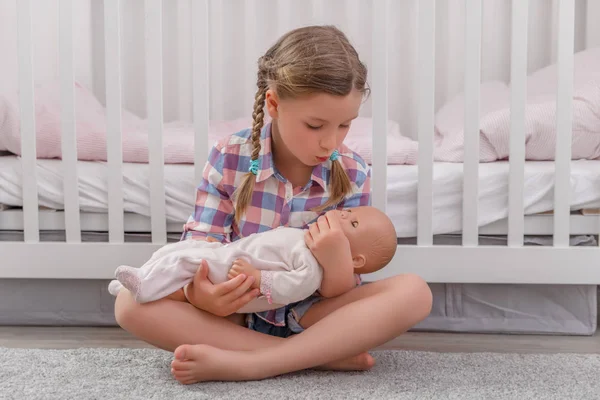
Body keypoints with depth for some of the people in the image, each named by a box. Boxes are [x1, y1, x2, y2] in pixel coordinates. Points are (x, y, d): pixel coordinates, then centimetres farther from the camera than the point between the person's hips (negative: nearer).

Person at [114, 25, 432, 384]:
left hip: (311, 315, 0)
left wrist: (337, 259, -32)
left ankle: (246, 364, -29)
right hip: (236, 312, 1)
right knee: (132, 302, -25)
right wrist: (199, 292, -31)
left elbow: (342, 292, -8)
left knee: (414, 292, -24)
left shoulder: (352, 175, -8)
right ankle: (321, 355, -26)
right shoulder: (229, 159, -9)